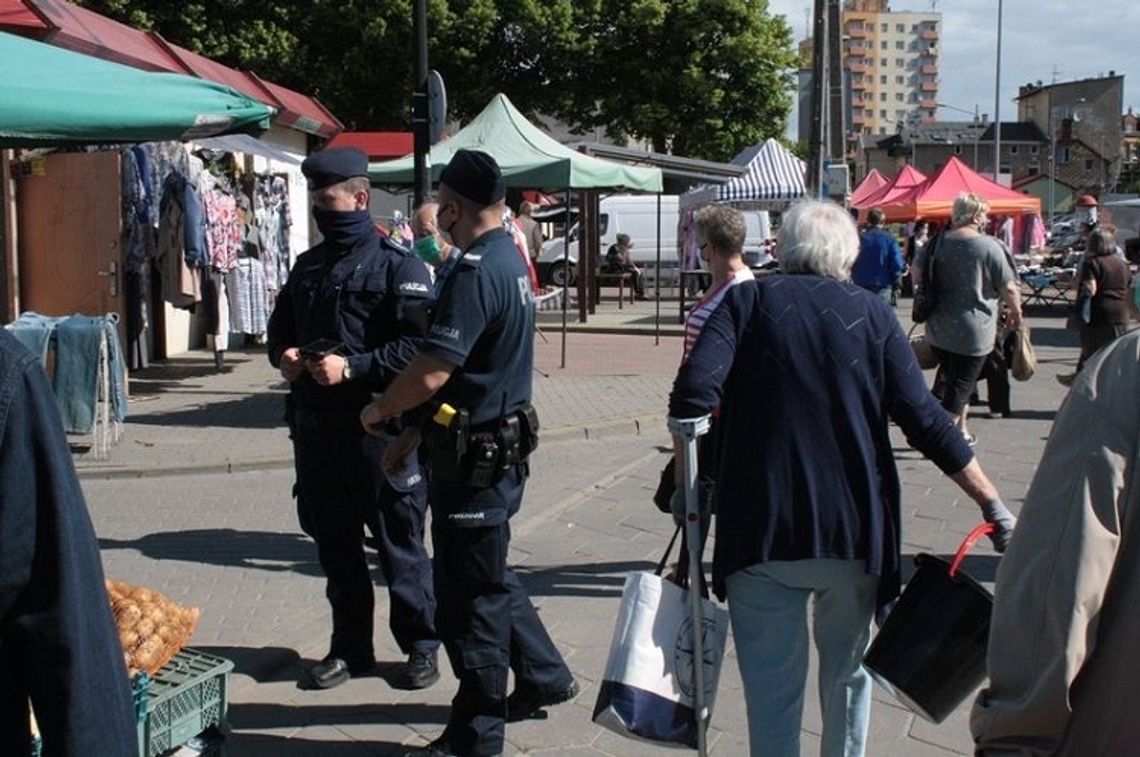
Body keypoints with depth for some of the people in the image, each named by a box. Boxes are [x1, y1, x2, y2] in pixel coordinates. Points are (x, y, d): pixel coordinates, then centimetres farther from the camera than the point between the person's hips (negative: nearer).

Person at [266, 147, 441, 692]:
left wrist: (352, 367, -22)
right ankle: (349, 646, 26)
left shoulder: (397, 265, -7)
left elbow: (418, 345, -16)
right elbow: (280, 326, 24)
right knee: (333, 540, 14)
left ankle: (420, 644, 18)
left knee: (399, 540, 4)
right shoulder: (308, 267, 14)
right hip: (315, 425, 7)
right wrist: (283, 355, 1)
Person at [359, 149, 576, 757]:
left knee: (469, 591, 2)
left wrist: (379, 411, -9)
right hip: (502, 442, 10)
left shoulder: (475, 273, -21)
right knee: (487, 575, 23)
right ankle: (542, 677, 35)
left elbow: (432, 373, -27)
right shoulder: (511, 260, 11)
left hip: (475, 456, -10)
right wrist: (415, 434, 17)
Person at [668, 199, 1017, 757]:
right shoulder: (872, 313, 4)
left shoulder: (746, 302, 2)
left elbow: (693, 392, -13)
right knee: (847, 673, 20)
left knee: (771, 685, 5)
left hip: (762, 528, -1)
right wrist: (992, 503, 1)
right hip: (855, 528, 2)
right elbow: (923, 419, -3)